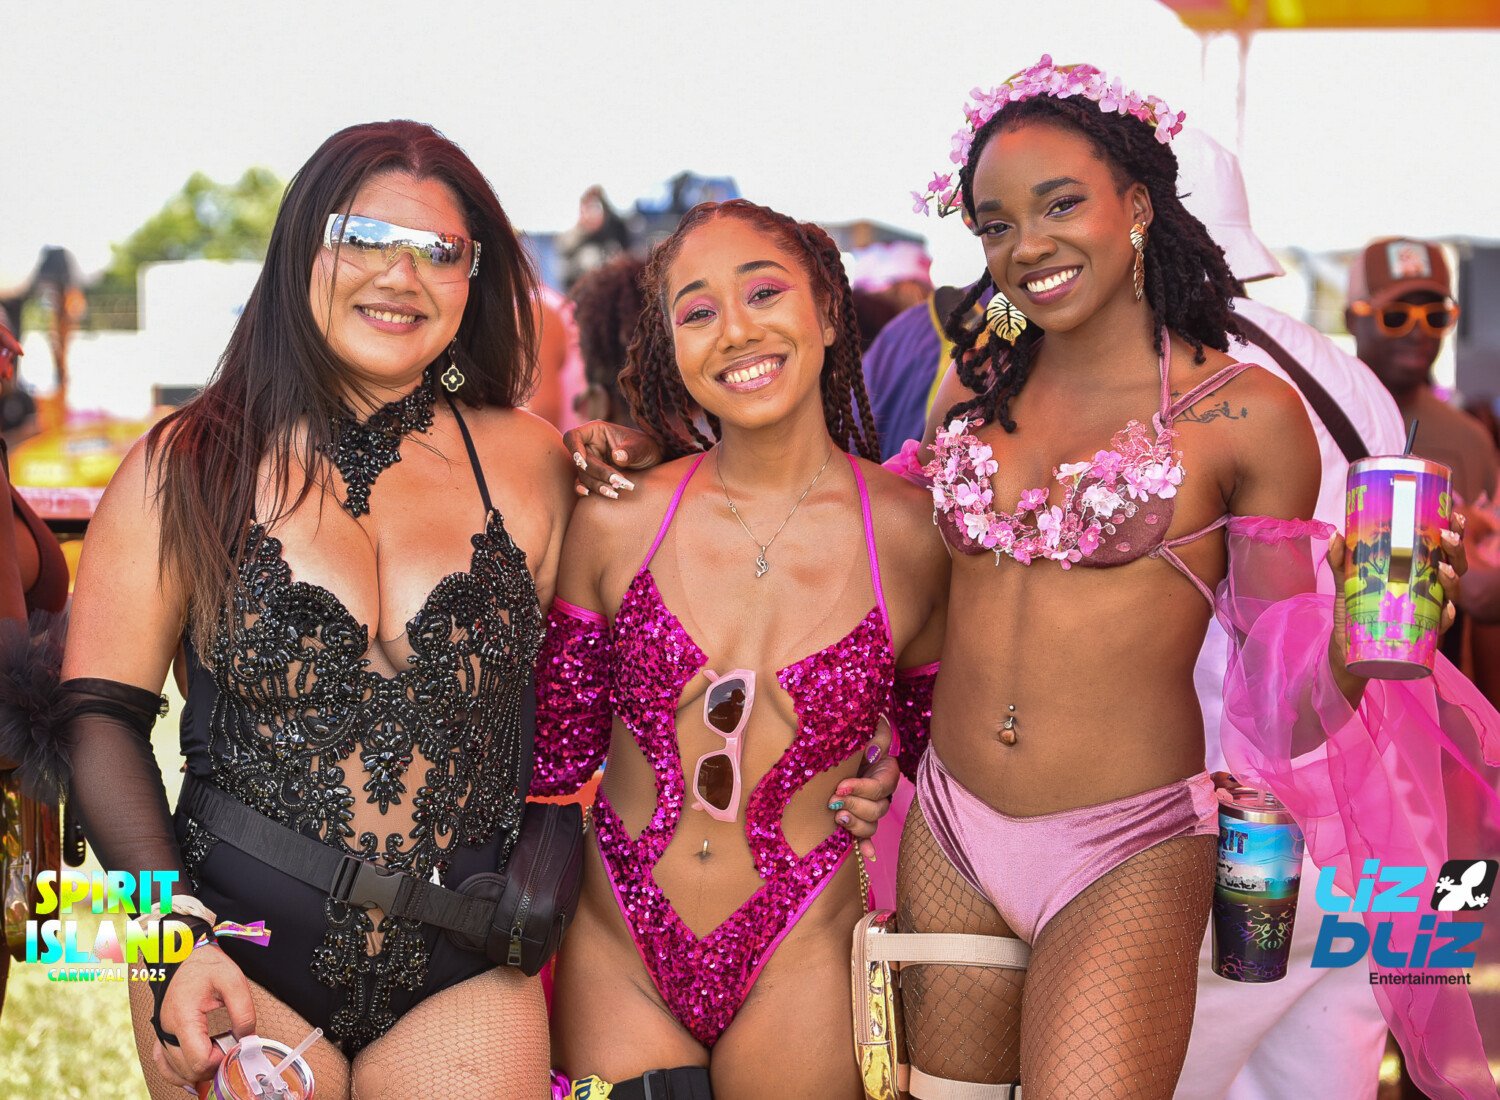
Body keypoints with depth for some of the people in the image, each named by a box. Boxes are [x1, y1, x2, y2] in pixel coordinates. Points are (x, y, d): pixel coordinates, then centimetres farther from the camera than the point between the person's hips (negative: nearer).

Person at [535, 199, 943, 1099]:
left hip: (799, 963, -1)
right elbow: (554, 752, 6)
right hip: (615, 953, 1)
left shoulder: (913, 535, -6)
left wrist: (887, 783, -5)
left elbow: (932, 734, 11)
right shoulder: (617, 523, -4)